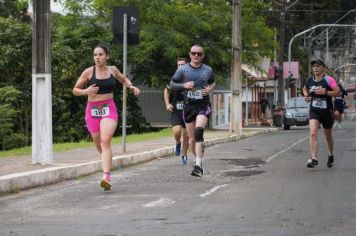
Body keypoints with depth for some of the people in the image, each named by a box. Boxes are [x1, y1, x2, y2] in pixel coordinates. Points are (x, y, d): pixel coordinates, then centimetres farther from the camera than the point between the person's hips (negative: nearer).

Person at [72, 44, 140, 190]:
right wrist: (85, 91, -16)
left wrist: (131, 87, 7)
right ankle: (107, 164, 45)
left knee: (105, 141, -21)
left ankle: (106, 176, -31)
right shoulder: (89, 72, -2)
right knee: (98, 145, 11)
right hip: (92, 110, 1)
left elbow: (124, 79, 26)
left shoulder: (113, 70, 5)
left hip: (109, 109, -1)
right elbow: (75, 90, 4)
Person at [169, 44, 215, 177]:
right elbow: (171, 85, 3)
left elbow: (213, 83, 23)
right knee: (192, 138, 8)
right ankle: (198, 161, 32)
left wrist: (209, 89, 0)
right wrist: (184, 85, -14)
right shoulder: (182, 70, 0)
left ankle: (198, 165, -28)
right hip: (188, 106, 2)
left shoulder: (208, 70, 4)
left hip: (203, 106, -2)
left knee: (199, 132, -24)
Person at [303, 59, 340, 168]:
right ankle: (314, 159, -23)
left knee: (328, 136, 15)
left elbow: (338, 92, -14)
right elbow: (305, 89, 25)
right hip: (314, 111, 2)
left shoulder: (329, 80, -9)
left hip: (327, 111, -2)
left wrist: (325, 92, -24)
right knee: (313, 133, -18)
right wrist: (306, 96, 4)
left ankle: (331, 155, 41)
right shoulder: (310, 81, 4)